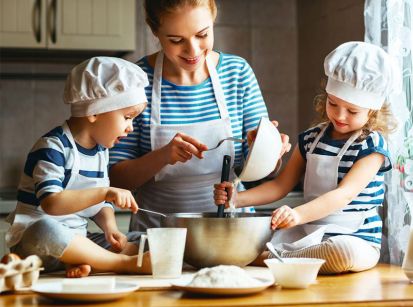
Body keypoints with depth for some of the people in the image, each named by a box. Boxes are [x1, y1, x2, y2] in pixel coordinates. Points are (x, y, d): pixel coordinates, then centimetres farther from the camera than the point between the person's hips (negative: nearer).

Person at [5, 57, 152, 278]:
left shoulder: (101, 151, 10)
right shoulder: (54, 147, -15)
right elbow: (51, 203, -29)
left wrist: (109, 226, -5)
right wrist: (104, 193, -36)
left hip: (74, 242, 8)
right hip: (33, 242, -8)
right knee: (46, 229, -41)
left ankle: (83, 263, -28)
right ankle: (124, 263, -32)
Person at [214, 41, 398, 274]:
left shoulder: (372, 146, -9)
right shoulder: (311, 138, 10)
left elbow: (344, 194, -22)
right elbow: (281, 185, 11)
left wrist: (298, 214, -39)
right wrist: (237, 198, -7)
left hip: (355, 239, -4)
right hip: (308, 233, 4)